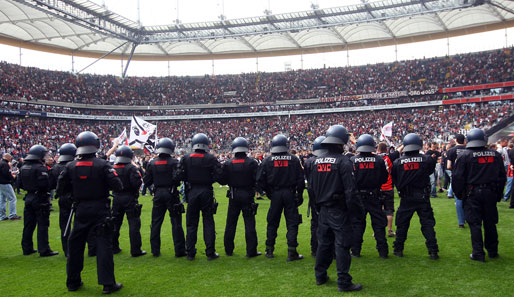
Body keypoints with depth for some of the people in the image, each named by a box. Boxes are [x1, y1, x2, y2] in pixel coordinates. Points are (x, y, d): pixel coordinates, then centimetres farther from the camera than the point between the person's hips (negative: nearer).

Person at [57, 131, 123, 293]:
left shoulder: (71, 166, -1)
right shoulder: (102, 165, -12)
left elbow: (60, 190, 3)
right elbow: (117, 186, -15)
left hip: (81, 210, 4)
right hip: (100, 210, -3)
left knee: (75, 244, 17)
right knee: (104, 245, 1)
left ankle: (73, 282, 28)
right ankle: (108, 283, 3)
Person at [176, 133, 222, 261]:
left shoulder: (186, 158, -1)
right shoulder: (211, 158, -7)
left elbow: (180, 176, -4)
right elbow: (218, 175, -11)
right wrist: (208, 179, 7)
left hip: (192, 192, 2)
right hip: (206, 192, -2)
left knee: (191, 223, 10)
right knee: (208, 222, 7)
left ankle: (190, 253, 15)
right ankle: (210, 253, 11)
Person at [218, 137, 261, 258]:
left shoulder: (228, 163, -3)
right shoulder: (252, 162, -8)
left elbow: (222, 180, -1)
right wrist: (251, 184, 8)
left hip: (233, 196, 2)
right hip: (248, 196, -2)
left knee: (230, 224, 13)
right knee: (249, 224, 4)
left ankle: (229, 250, 22)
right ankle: (251, 251, 6)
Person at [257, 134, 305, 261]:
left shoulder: (268, 160, -2)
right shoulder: (294, 160, -3)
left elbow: (260, 180, -3)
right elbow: (300, 179, -3)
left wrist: (268, 192, 10)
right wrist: (300, 194, 7)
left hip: (275, 195, 1)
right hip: (290, 194, -1)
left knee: (272, 223, 13)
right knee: (292, 223, 5)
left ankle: (269, 250, 21)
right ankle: (292, 253, 4)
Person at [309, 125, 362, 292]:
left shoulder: (317, 161, 6)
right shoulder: (343, 161, -14)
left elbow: (312, 186, 12)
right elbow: (349, 187, -17)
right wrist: (349, 206, -6)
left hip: (323, 208, 7)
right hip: (338, 209, -7)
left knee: (324, 242, 17)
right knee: (342, 245, 0)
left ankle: (320, 276, 28)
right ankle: (344, 282, 6)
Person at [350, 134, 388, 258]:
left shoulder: (352, 160, -8)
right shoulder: (379, 160, -6)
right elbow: (384, 179, 1)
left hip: (358, 197, 0)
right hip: (374, 196, 0)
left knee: (357, 224, 9)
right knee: (379, 223, 9)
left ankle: (356, 251, 13)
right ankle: (383, 251, 13)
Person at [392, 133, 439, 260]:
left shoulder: (397, 162, -6)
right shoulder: (427, 160, -9)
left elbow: (394, 179, 4)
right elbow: (430, 171, 8)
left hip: (406, 199, 1)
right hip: (423, 197, -1)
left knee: (402, 224, 12)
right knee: (427, 224, 7)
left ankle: (398, 249, 19)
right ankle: (433, 251, 8)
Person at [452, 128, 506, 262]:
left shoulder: (464, 155, -8)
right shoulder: (496, 155, 5)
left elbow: (457, 177, -8)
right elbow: (502, 177, 12)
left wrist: (458, 194, 4)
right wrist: (498, 195, 20)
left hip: (472, 194, -4)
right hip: (491, 193, 4)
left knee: (475, 224, 1)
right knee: (490, 223, 14)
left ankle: (478, 254, 4)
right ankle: (492, 251, 26)